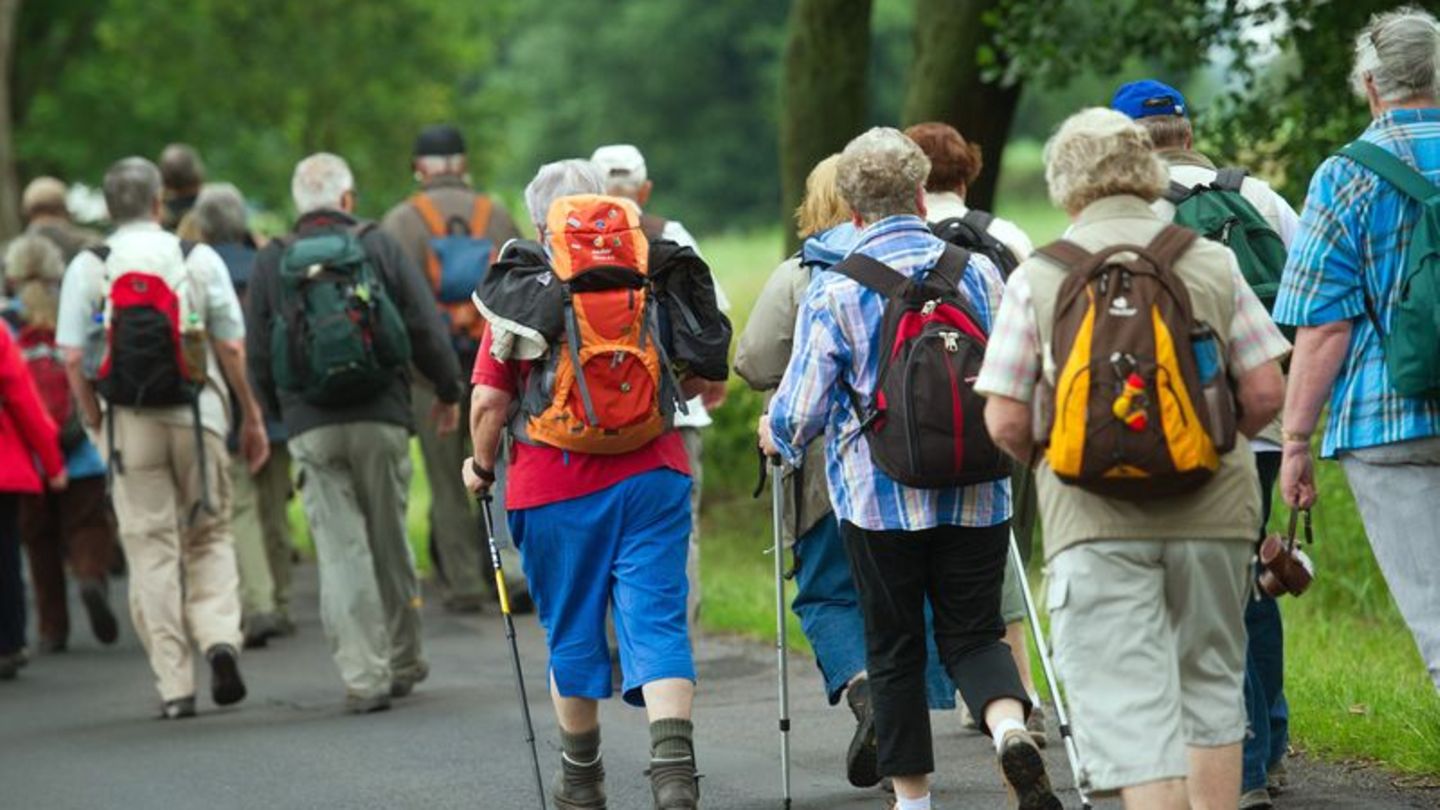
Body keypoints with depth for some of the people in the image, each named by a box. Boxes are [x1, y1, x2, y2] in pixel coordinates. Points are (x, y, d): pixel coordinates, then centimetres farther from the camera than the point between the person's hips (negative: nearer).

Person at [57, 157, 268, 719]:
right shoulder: (199, 260, 1)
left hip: (130, 420, 0)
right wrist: (252, 416, 10)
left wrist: (95, 425, 5)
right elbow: (232, 347, 0)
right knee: (209, 536, 16)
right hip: (198, 415, 0)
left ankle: (174, 686, 2)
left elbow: (74, 359, -6)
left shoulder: (87, 268, -1)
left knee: (152, 551, 4)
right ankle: (219, 636, -8)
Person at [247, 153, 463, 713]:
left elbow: (258, 357, 8)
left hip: (310, 429, 0)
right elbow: (426, 329, 2)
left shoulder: (272, 263, 6)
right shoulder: (378, 247, 3)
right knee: (390, 541, 12)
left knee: (340, 551, -2)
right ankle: (403, 662, 23)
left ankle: (364, 676, -10)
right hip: (381, 417, 0)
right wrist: (448, 392, 16)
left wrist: (283, 414, 23)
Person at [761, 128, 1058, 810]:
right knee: (973, 633, 8)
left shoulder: (832, 291, -7)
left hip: (880, 498, -2)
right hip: (977, 497, 2)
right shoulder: (978, 271, 1)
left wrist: (777, 436, 18)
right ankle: (1011, 728, -20)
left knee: (894, 650, 9)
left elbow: (802, 408, -5)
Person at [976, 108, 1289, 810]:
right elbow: (1265, 391, 2)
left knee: (1126, 706, -5)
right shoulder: (1210, 263, 5)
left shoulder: (1037, 278, 0)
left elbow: (1004, 423, -2)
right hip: (1211, 510, 2)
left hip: (1096, 519, -2)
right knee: (1209, 683, 19)